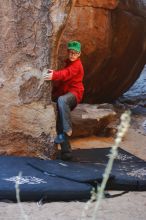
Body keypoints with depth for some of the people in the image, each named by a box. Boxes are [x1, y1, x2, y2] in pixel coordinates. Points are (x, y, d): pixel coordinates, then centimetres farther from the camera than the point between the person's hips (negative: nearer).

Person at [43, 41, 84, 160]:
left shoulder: (76, 65, -8)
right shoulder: (69, 63, 23)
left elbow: (66, 73, -28)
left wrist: (54, 75, -45)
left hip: (74, 93, -9)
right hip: (65, 94, 9)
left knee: (62, 100, -40)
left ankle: (67, 130, -34)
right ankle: (66, 151, -1)